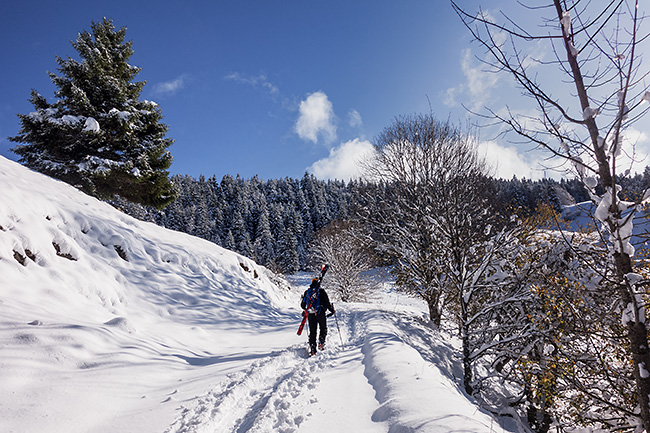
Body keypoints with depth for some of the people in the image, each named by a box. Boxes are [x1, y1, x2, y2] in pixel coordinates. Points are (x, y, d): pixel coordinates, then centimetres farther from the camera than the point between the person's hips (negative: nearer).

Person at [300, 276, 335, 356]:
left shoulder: (306, 292, 9)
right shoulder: (321, 291, -3)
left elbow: (302, 305, 14)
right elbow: (327, 302, -6)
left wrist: (306, 309, 36)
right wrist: (332, 310, 8)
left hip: (310, 314, 3)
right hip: (320, 313, -3)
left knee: (312, 332, 8)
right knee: (323, 329, 15)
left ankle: (312, 348, 1)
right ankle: (321, 343, 1)